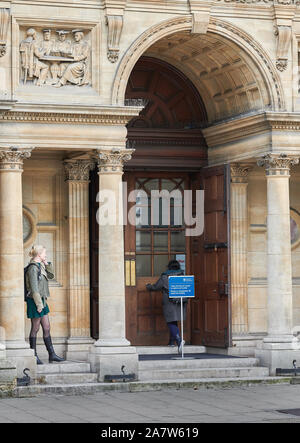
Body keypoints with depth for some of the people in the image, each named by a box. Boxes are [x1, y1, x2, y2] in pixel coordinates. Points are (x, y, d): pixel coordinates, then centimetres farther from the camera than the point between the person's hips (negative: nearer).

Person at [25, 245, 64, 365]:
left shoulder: (40, 266, 12)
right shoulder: (33, 268, -16)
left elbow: (51, 276, 23)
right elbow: (34, 288, -19)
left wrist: (46, 263, 9)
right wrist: (39, 304, -20)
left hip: (42, 301, 9)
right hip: (35, 301, -9)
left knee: (47, 328, 9)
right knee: (35, 329, -1)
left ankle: (52, 354, 13)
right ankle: (34, 356, 7)